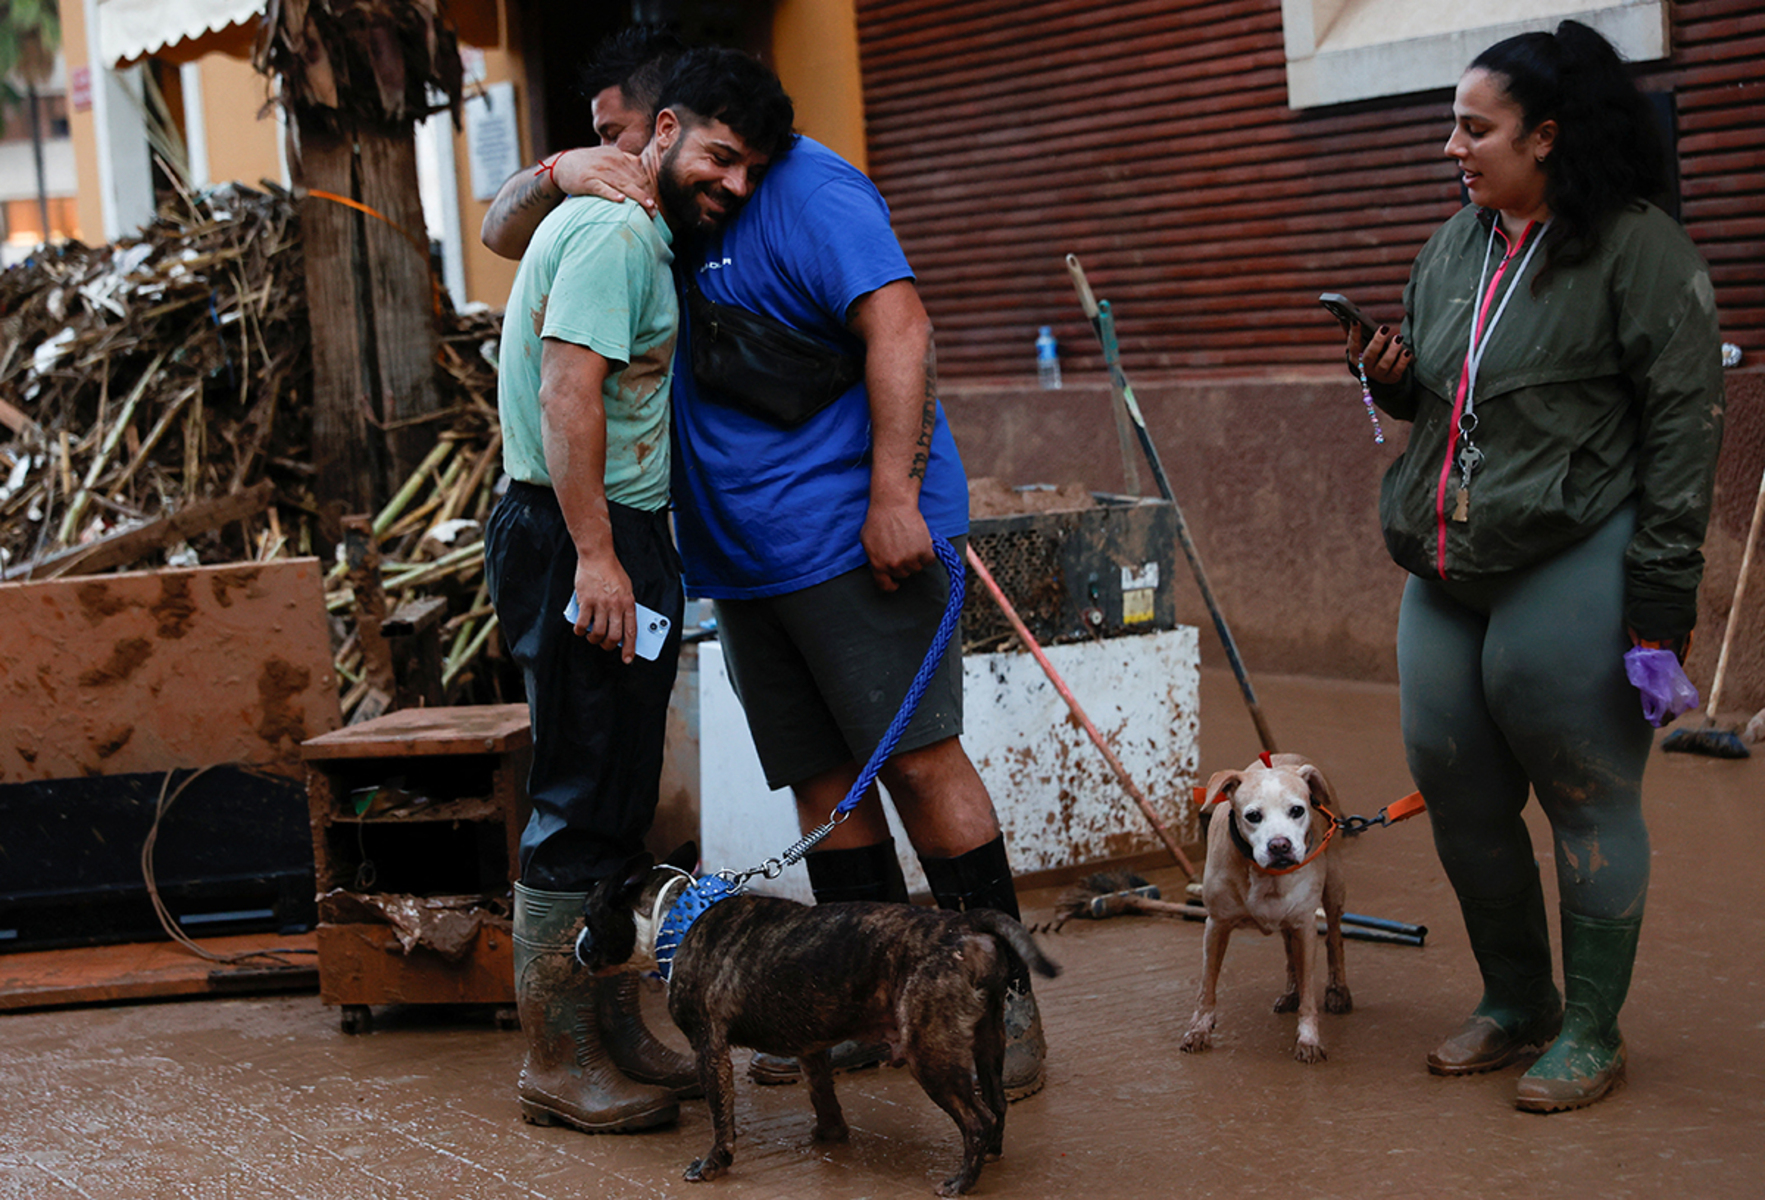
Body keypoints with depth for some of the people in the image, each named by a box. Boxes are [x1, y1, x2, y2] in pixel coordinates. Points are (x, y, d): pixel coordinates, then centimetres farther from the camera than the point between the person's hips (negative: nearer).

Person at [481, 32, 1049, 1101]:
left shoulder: (801, 187, -9)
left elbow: (899, 328, -18)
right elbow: (506, 236, 17)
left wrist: (895, 495, -25)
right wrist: (562, 173, -6)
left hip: (852, 533, -8)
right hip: (745, 556, 8)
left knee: (920, 758, -7)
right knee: (822, 779, 10)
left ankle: (1003, 1007, 0)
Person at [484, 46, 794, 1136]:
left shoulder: (643, 235, 19)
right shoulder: (615, 233, -13)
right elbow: (568, 397, -22)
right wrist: (595, 555, -26)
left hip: (624, 540, 11)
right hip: (583, 541, -11)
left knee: (621, 803, 14)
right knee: (582, 805, -7)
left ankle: (615, 1031, 23)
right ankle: (560, 1064, 0)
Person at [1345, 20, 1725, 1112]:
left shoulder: (1638, 248, -9)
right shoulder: (1452, 251, 14)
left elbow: (1685, 420, -11)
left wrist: (1663, 582, -15)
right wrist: (1392, 379, 5)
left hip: (1572, 571, -8)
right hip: (1448, 571, 8)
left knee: (1588, 799, 2)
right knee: (1458, 793, 12)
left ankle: (1592, 1032, 17)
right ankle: (1516, 1003, 30)